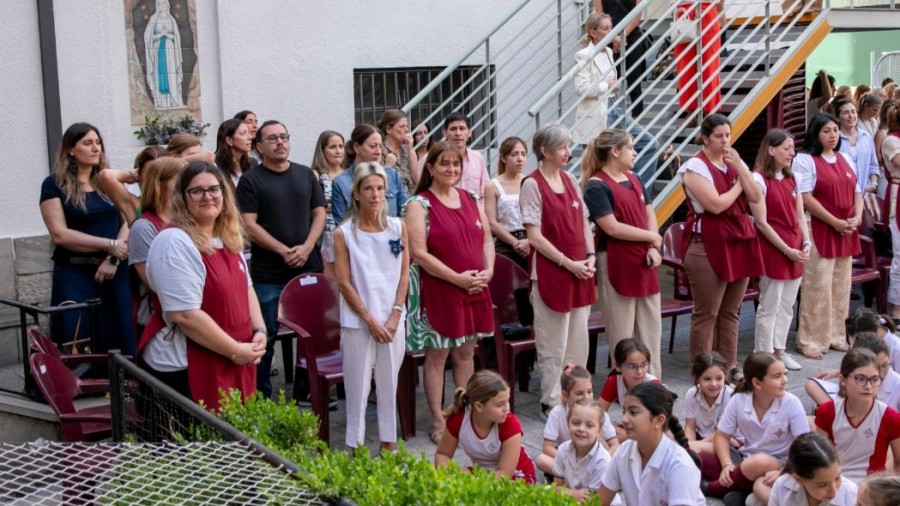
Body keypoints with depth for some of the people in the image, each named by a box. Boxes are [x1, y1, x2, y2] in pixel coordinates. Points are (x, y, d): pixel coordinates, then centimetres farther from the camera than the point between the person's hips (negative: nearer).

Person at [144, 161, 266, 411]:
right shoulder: (175, 243, -17)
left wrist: (260, 331, 2)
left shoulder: (229, 238, 12)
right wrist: (235, 351, -18)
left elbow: (245, 288, 20)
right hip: (184, 370, -9)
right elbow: (186, 315, -23)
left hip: (233, 365, 9)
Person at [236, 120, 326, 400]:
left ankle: (308, 390, 22)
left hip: (309, 267, 4)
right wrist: (284, 251, -15)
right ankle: (261, 396, 11)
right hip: (268, 274, -4)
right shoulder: (250, 180, -2)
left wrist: (306, 248, -8)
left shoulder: (306, 175, 11)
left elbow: (319, 214, 8)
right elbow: (250, 225, -9)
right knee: (266, 336, 2)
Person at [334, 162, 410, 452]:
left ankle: (388, 444, 21)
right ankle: (356, 448, 10)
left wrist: (394, 316, -6)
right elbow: (344, 283, -6)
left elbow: (404, 275, 4)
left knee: (389, 385, 9)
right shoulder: (344, 234, -4)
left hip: (393, 320, 3)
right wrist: (371, 319, -10)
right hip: (358, 322, -2)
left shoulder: (397, 227, 4)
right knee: (358, 387, 1)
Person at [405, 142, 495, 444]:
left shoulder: (470, 199, 12)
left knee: (466, 352, 13)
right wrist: (458, 278, -16)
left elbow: (487, 239, 15)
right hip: (439, 290, -5)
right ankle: (438, 420, 11)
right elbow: (419, 253, -14)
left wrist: (487, 272, -3)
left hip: (475, 289, 5)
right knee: (437, 354, 2)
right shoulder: (420, 204, -7)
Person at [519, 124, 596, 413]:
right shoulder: (532, 185, -10)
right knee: (554, 345, 1)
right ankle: (552, 401, 12)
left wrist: (590, 256, 0)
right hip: (550, 273, -7)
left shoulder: (570, 180, 10)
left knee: (579, 342, 12)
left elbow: (583, 223, 15)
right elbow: (534, 237, -13)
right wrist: (568, 263, -15)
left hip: (580, 272, 7)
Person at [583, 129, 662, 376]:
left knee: (651, 328, 12)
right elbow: (612, 227, -17)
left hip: (643, 262, 8)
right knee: (622, 332, -1)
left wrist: (653, 249, -4)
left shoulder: (633, 179, 13)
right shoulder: (596, 186, -11)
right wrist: (652, 237, -8)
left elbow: (650, 214, 13)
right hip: (616, 264, -8)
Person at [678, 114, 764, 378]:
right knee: (706, 314, -2)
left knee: (731, 312, 11)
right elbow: (716, 204, -17)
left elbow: (756, 197, 4)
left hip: (740, 242, 7)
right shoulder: (695, 167, -7)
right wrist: (739, 186, -2)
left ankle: (730, 366, 19)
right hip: (708, 246, -7)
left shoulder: (736, 162, 15)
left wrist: (740, 168, -7)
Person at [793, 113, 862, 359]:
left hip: (846, 232, 7)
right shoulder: (805, 160, -6)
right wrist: (835, 222, -16)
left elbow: (856, 192, 18)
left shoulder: (845, 159, 16)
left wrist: (857, 217, -2)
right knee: (817, 287, -7)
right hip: (819, 231, -7)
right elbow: (806, 198, -14)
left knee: (841, 286, 10)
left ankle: (836, 336, 20)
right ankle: (810, 341, 0)